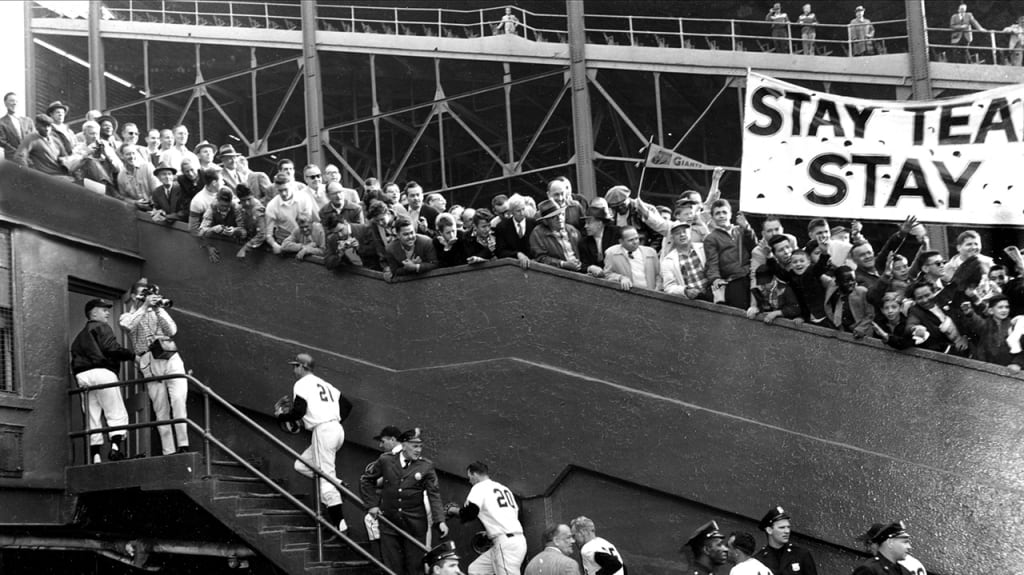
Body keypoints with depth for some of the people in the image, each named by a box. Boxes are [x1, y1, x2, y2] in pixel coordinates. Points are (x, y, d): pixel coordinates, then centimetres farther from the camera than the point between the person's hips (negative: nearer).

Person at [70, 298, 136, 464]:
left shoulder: (79, 337, 30)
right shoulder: (101, 327, 6)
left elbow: (74, 364, 20)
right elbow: (111, 348, -11)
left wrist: (79, 379, 15)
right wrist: (132, 356, -5)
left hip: (81, 376, 7)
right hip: (102, 372, -7)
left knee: (93, 419, 4)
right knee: (117, 415, -6)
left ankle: (95, 456, -4)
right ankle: (116, 447, -24)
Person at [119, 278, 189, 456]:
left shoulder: (157, 312, 21)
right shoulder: (127, 316, 15)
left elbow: (172, 331, 5)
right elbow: (129, 325, -10)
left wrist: (158, 308, -1)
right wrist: (145, 306, -12)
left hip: (171, 359, 1)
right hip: (150, 364, -1)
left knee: (178, 400, -18)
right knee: (161, 410, -5)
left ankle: (183, 446, -22)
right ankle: (168, 452, -6)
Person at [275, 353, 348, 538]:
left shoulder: (302, 384, -2)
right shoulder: (323, 384, 22)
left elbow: (299, 411, -13)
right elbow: (345, 404, 21)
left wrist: (281, 416, 4)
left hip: (323, 430, -8)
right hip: (337, 429, 8)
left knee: (326, 477, -8)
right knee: (301, 465, 18)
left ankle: (339, 523, -12)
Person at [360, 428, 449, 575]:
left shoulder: (426, 466, -3)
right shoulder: (386, 460, 0)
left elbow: (434, 495, -7)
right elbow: (366, 480, 12)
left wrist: (440, 521, -18)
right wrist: (372, 504, 4)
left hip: (415, 524, -1)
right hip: (389, 522, 1)